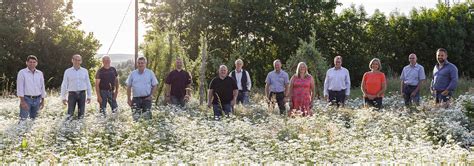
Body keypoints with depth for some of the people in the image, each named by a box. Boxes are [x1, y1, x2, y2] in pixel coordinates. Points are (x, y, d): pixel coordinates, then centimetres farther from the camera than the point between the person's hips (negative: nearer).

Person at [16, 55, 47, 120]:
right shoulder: (22, 72, -2)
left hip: (37, 99, 4)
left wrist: (42, 101, 11)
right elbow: (20, 87, -6)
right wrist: (22, 101, -14)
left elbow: (42, 87, 15)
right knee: (24, 119, -11)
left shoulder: (40, 73, 11)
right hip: (26, 99, -4)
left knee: (34, 118, 8)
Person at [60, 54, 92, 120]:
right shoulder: (68, 71, 3)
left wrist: (89, 96, 8)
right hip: (72, 94, -2)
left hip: (82, 94, 2)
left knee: (81, 114, 6)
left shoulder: (85, 71, 8)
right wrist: (63, 97, 2)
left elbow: (88, 84, 11)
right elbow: (64, 85, 5)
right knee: (70, 114, -7)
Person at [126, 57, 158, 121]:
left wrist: (151, 95, -5)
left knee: (147, 116, -2)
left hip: (147, 98, -1)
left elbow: (154, 85, 7)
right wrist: (128, 99, 6)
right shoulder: (133, 74, 7)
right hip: (136, 99, 1)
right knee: (135, 117, -4)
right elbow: (129, 87, 10)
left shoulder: (150, 73, 4)